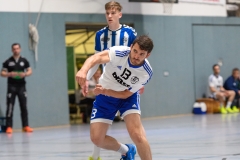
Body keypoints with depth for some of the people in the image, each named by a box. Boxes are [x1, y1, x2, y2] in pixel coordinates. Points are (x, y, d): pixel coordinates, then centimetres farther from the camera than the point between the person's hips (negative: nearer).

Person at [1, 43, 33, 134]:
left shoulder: (24, 61, 9)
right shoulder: (8, 62, 3)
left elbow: (30, 71, 11)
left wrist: (25, 74, -11)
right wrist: (10, 74, -17)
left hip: (21, 86, 2)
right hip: (11, 86, -2)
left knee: (24, 106, 3)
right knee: (10, 107, -6)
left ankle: (25, 126, 8)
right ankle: (9, 127, -4)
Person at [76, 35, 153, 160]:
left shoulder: (147, 73, -25)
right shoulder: (120, 53, -30)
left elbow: (126, 94, -18)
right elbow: (96, 57, -47)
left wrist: (105, 91, -33)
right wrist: (83, 71, -67)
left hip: (128, 96, -1)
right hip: (105, 98, 1)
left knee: (137, 134, -25)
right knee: (97, 138, -3)